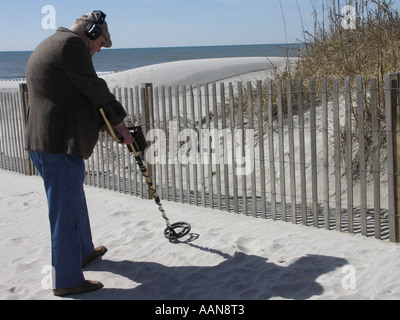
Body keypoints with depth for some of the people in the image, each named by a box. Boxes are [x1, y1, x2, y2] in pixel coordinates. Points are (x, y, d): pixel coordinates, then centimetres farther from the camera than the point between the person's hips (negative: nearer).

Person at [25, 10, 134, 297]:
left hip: (42, 143, 11)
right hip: (61, 144, -11)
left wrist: (105, 124, 19)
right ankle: (67, 281, 7)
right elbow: (95, 90, -12)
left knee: (74, 200, 25)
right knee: (66, 212, -3)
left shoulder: (45, 48, 23)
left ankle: (84, 251, 43)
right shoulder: (71, 44, -11)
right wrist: (120, 124, 1)